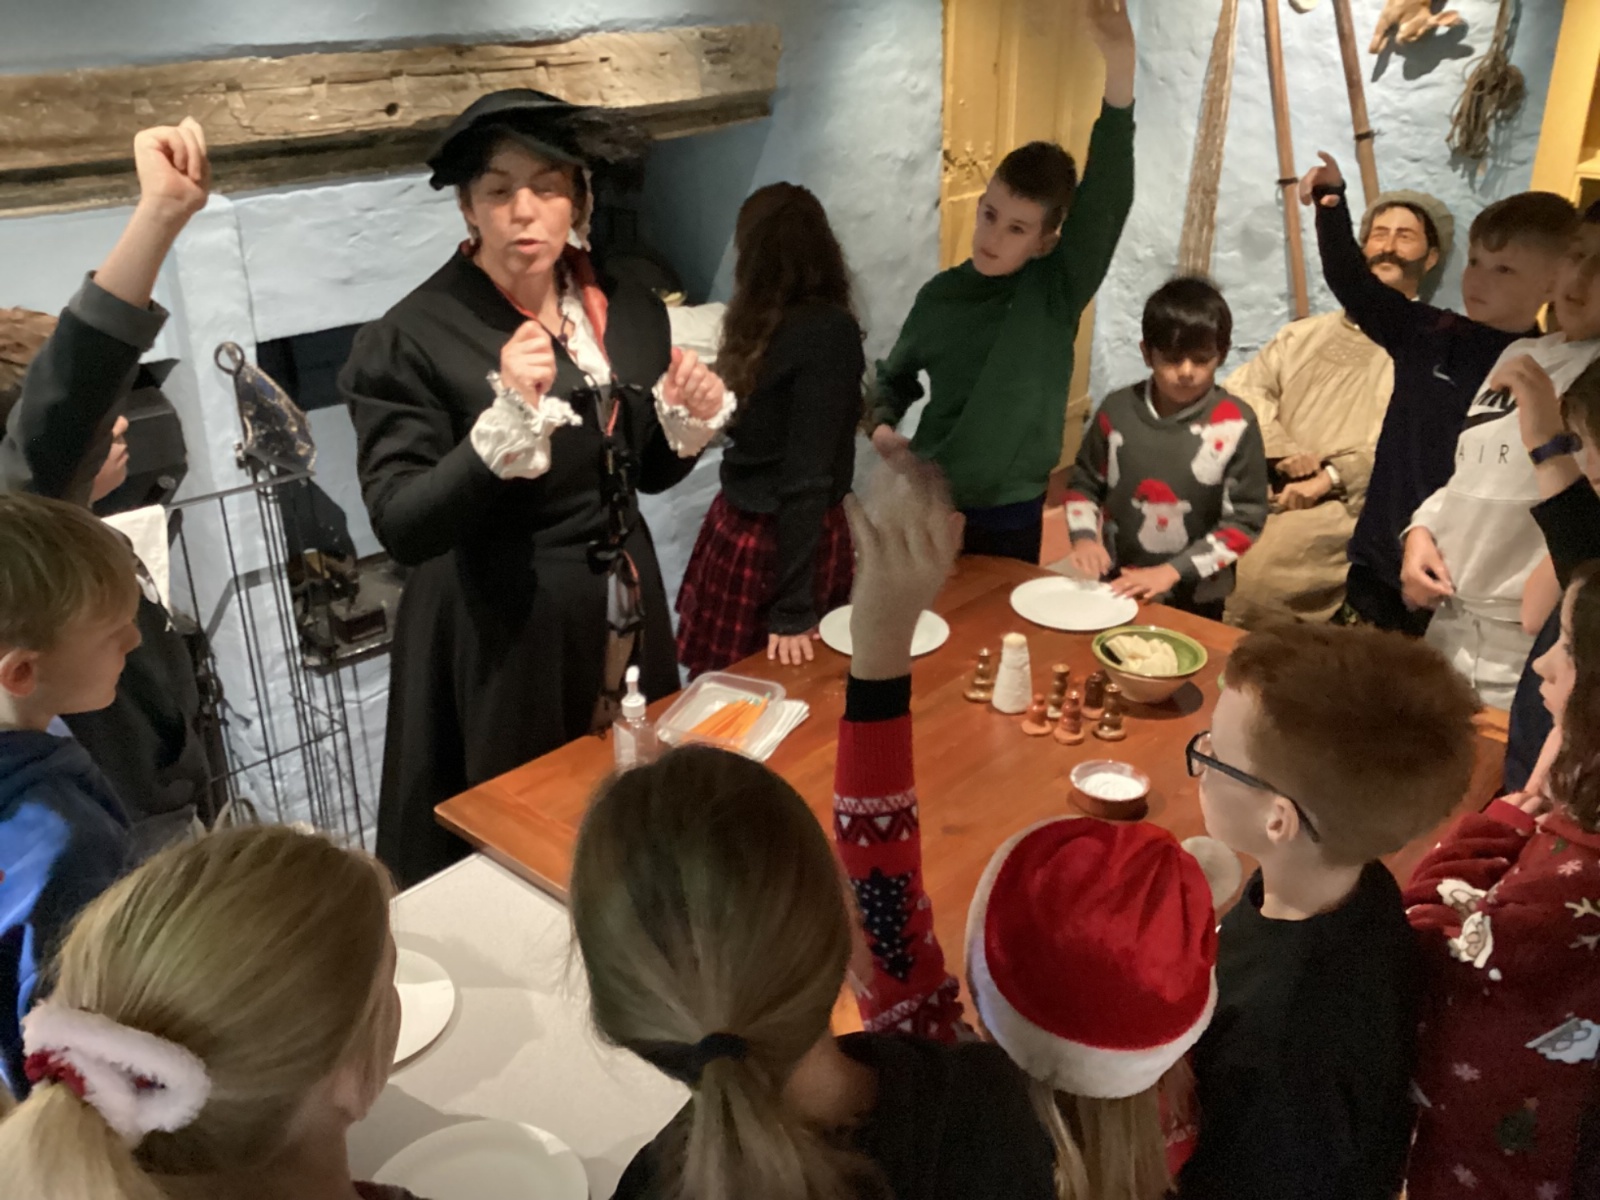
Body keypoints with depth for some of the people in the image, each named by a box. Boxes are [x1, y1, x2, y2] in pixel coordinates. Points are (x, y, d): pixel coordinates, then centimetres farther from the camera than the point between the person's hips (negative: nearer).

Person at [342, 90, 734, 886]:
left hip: (625, 624, 6)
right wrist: (509, 420, -32)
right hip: (500, 642, -5)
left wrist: (690, 422, -7)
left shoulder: (630, 313, 2)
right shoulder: (413, 338, -15)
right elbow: (401, 529, -20)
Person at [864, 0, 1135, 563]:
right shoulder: (940, 295, -1)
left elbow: (1107, 198, -26)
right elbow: (895, 375, 16)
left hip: (1010, 516, -2)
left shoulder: (1057, 288, -10)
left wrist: (1119, 64, -38)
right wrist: (881, 425, -6)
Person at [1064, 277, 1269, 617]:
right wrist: (1084, 536, -12)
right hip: (1115, 587, 2)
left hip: (1194, 600, -2)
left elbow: (1245, 519, -11)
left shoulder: (1235, 426, -12)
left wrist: (1173, 571, -18)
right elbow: (1084, 483, 7)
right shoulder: (1118, 409, -5)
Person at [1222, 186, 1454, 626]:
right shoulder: (1306, 333, 27)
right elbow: (1240, 388, 14)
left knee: (1257, 577, -32)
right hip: (1266, 491, 5)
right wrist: (1282, 452, -6)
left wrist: (1331, 478, -15)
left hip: (1352, 506, -4)